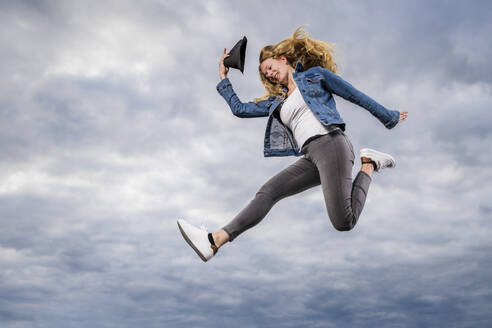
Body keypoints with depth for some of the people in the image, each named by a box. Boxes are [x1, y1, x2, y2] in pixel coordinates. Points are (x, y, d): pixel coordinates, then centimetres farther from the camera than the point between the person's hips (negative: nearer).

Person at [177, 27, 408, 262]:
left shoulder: (315, 75, 14)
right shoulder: (277, 103, 28)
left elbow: (357, 96, 16)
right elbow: (239, 109, 31)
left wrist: (390, 118, 20)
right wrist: (223, 78, 35)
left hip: (331, 144, -6)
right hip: (311, 157, 6)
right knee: (268, 192, -14)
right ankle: (215, 241, -21)